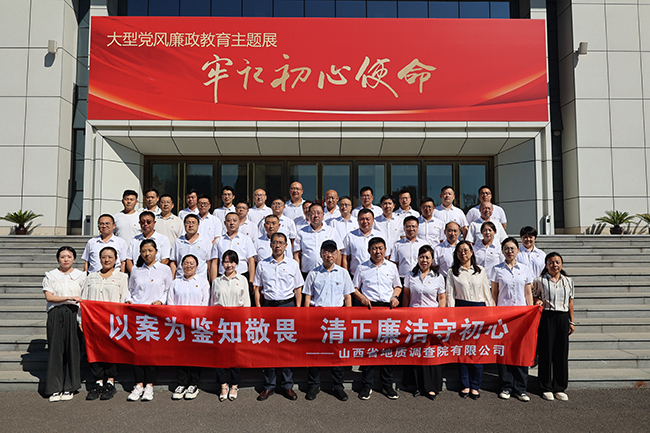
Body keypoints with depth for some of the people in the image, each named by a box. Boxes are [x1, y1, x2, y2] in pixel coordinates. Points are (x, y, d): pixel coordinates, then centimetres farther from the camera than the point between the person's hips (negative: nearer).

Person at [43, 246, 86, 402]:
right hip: (56, 315, 0)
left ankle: (69, 387, 9)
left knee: (72, 349, 0)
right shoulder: (50, 276, 9)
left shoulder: (81, 275, 10)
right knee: (55, 349, -1)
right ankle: (55, 388, 6)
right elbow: (49, 297, -2)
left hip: (73, 314, 0)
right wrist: (69, 298, -13)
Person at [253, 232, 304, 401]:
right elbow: (257, 289, 10)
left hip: (288, 305, -1)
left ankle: (288, 385, 12)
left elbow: (298, 289, 7)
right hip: (268, 306, 1)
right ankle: (269, 385, 13)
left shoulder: (293, 264, 6)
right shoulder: (262, 265, 8)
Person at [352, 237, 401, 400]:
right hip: (369, 307, -1)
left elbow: (398, 286, 22)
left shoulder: (391, 267, 13)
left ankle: (387, 385, 15)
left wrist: (395, 296, 2)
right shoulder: (362, 268, 8)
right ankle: (367, 385, 11)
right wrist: (362, 297, -7)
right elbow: (354, 288, 11)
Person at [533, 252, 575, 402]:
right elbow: (534, 296, 10)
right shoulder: (540, 281, 0)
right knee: (546, 352, 1)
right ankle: (546, 388, 12)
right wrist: (538, 302, -13)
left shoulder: (568, 281, 9)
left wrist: (572, 321, 12)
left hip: (563, 318, 3)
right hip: (546, 317, -3)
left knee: (562, 352, 6)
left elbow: (570, 301, 13)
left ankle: (560, 388, 18)